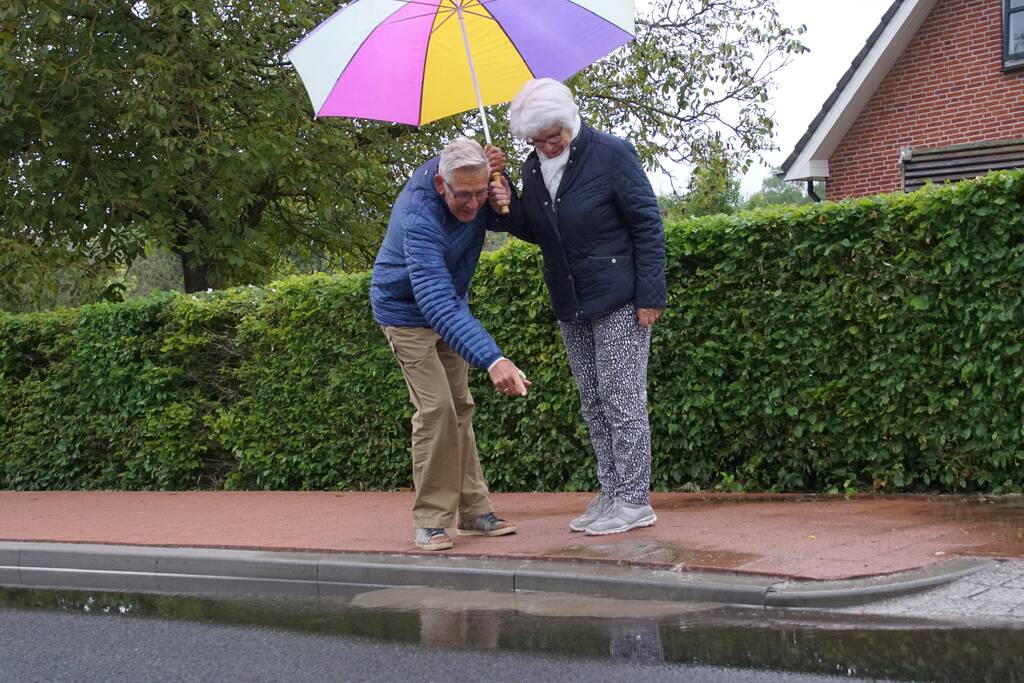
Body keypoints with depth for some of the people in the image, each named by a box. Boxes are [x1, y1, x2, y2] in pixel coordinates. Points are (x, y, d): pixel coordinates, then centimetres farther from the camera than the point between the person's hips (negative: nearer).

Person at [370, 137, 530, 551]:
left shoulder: (476, 196, -17)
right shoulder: (419, 219, -39)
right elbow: (437, 304, -47)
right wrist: (492, 360, -58)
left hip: (451, 306, 7)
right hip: (407, 311, -7)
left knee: (460, 407, 8)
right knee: (436, 407, -16)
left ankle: (473, 511, 15)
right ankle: (430, 520, -8)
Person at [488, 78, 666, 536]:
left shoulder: (611, 154, -11)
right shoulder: (533, 167, 7)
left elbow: (647, 225, -10)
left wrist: (649, 295, -14)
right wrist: (508, 208, -5)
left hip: (618, 301, -7)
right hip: (571, 307, 7)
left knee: (622, 400, -5)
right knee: (593, 404, 11)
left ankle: (635, 502, 1)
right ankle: (610, 495, 18)